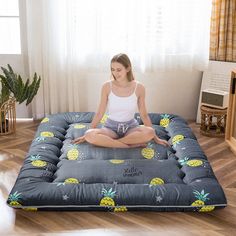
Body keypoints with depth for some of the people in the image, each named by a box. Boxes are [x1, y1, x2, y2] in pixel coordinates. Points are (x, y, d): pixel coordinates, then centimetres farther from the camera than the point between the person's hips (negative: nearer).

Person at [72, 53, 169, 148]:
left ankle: (108, 142, -21)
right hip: (111, 126, 0)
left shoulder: (139, 87, -8)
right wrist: (87, 134, 0)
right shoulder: (107, 86, -9)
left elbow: (144, 115, 1)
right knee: (89, 135, -32)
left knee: (149, 132, -34)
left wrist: (155, 138, 2)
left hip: (131, 127, 0)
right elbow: (99, 113, 0)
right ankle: (132, 144, -24)